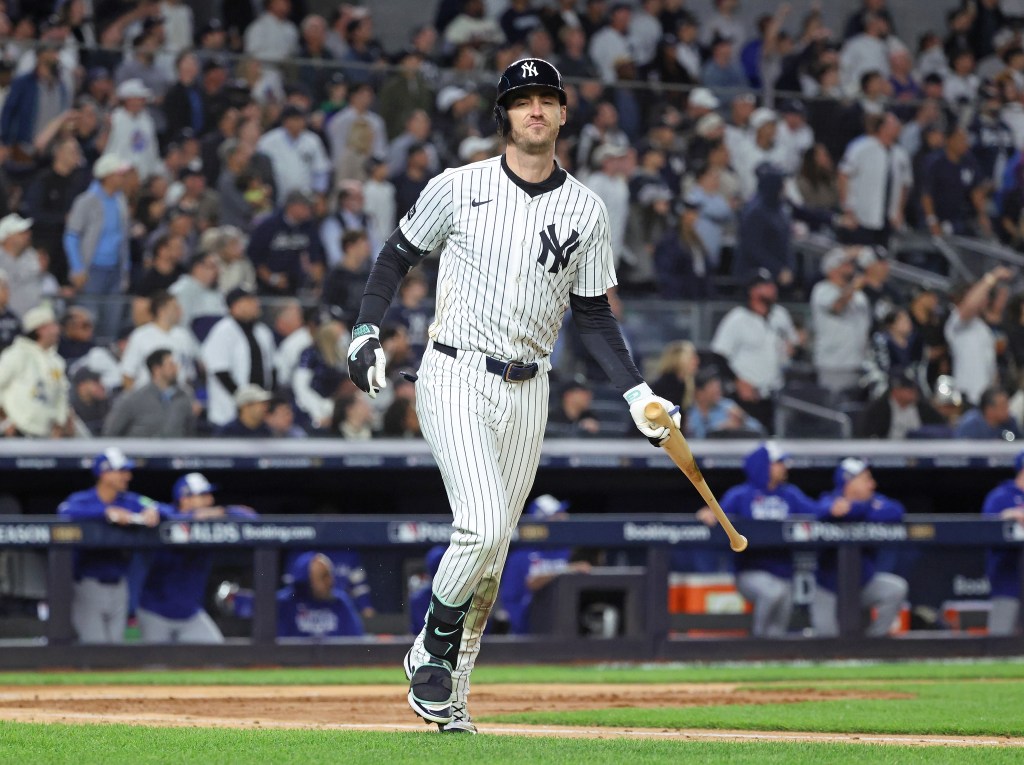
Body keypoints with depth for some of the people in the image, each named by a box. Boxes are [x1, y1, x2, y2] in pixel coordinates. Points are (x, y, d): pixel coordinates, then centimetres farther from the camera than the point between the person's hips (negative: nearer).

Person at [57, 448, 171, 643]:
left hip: (118, 585, 5)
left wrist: (153, 511, -22)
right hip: (89, 583, -5)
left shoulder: (130, 501, 7)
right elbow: (65, 512, -29)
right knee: (95, 648, -10)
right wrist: (107, 512, -34)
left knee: (116, 641, 8)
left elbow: (166, 510, 3)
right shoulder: (82, 500, -7)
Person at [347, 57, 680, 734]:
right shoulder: (460, 188, -2)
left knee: (494, 551, 5)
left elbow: (594, 316, 9)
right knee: (485, 522, -21)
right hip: (454, 377, -4)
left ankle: (451, 695, 16)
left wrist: (637, 393, -2)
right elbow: (399, 255, 9)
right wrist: (366, 333, -2)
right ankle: (432, 650, 1)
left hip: (527, 391, 4)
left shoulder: (586, 210, 5)